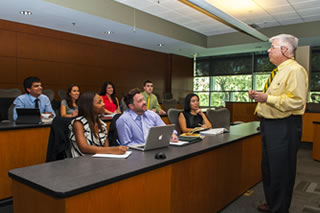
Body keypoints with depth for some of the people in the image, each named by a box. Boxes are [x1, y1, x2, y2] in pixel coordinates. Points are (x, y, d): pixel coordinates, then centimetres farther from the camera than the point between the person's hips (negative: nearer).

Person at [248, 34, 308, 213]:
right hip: (270, 125, 11)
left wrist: (267, 98, -25)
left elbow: (297, 101, -25)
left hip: (284, 127, -11)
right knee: (268, 167, 21)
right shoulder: (279, 71, 16)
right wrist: (259, 96, 10)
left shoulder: (295, 70, -15)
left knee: (281, 171, 1)